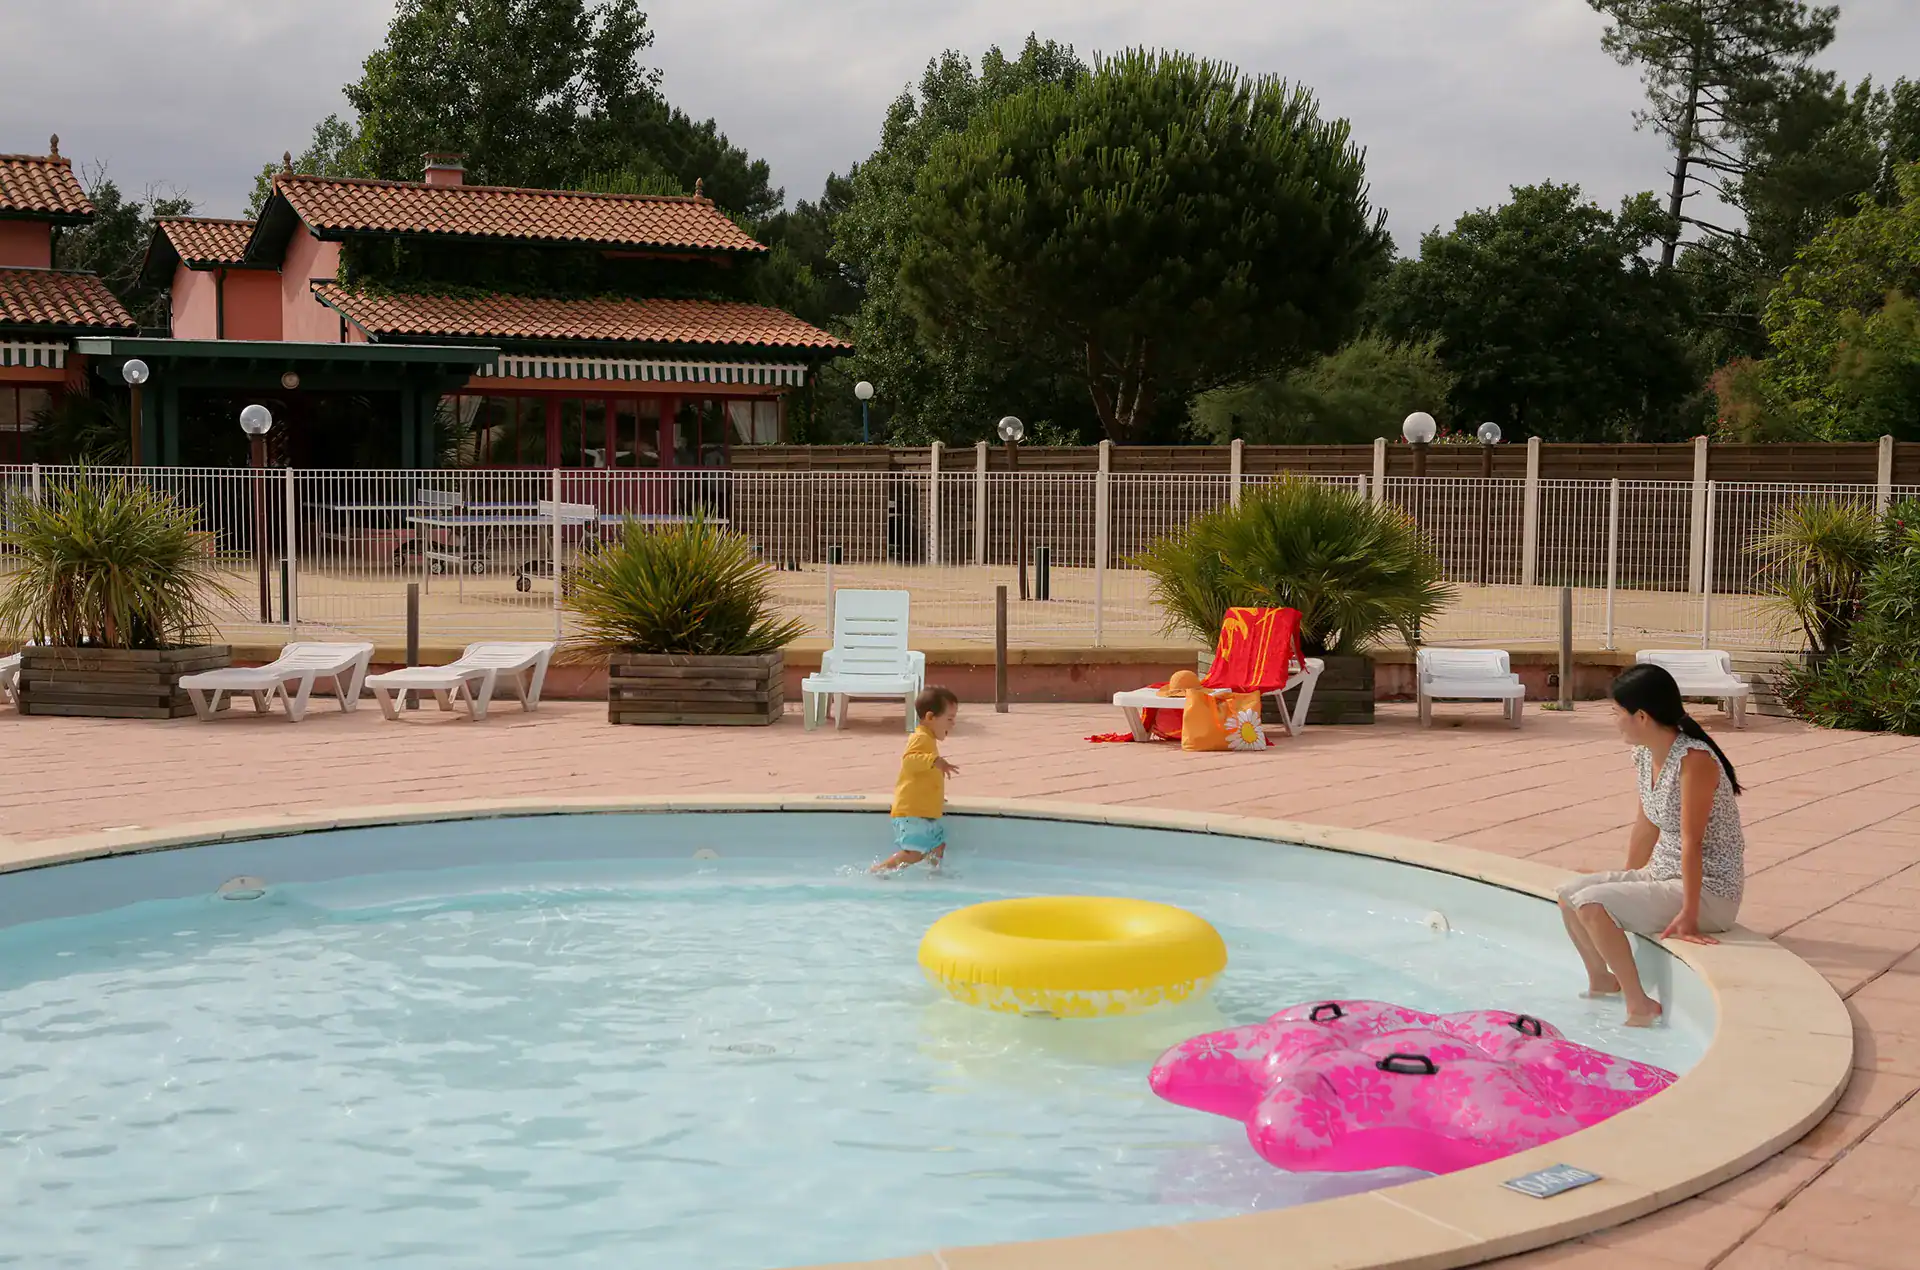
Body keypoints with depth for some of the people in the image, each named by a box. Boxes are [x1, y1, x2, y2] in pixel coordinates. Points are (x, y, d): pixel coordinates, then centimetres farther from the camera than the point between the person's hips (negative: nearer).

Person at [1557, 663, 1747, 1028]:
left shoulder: (1694, 760, -24)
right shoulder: (1645, 756, 3)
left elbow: (1692, 841, -25)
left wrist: (1688, 914, -25)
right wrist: (1625, 882, 25)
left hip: (1709, 891, -9)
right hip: (1663, 876, 9)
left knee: (1590, 903, -24)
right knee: (1568, 894, 5)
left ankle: (1640, 1005, -14)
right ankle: (1601, 980, 24)